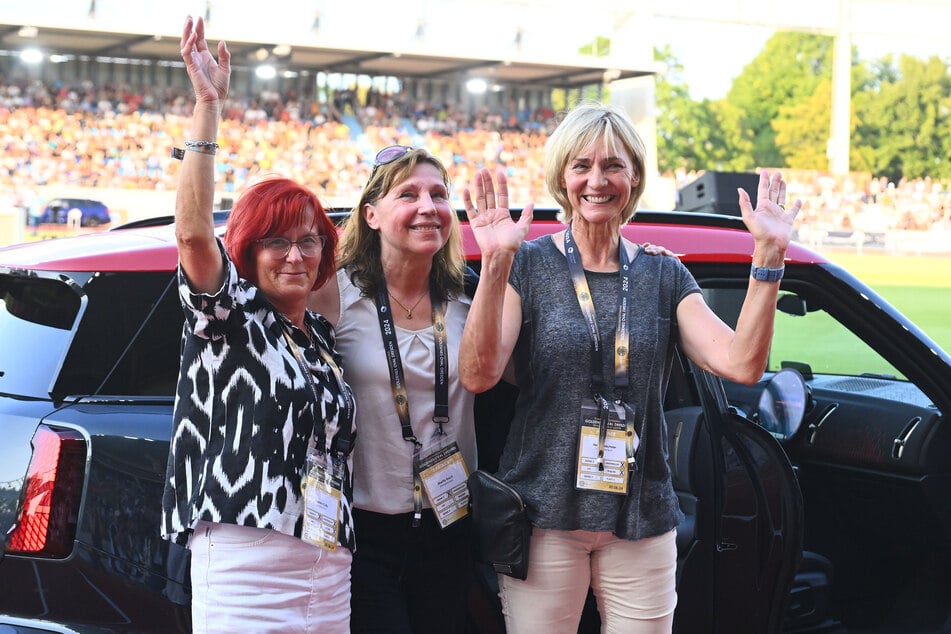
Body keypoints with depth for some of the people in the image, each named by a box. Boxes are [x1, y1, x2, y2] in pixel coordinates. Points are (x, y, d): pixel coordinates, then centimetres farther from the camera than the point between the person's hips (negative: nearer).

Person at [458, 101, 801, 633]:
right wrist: (495, 264, -26)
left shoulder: (663, 276, 7)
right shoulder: (529, 265, -1)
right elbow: (479, 375, -15)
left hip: (642, 521, 3)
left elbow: (741, 364, -6)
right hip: (545, 515, -2)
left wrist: (768, 256, -14)